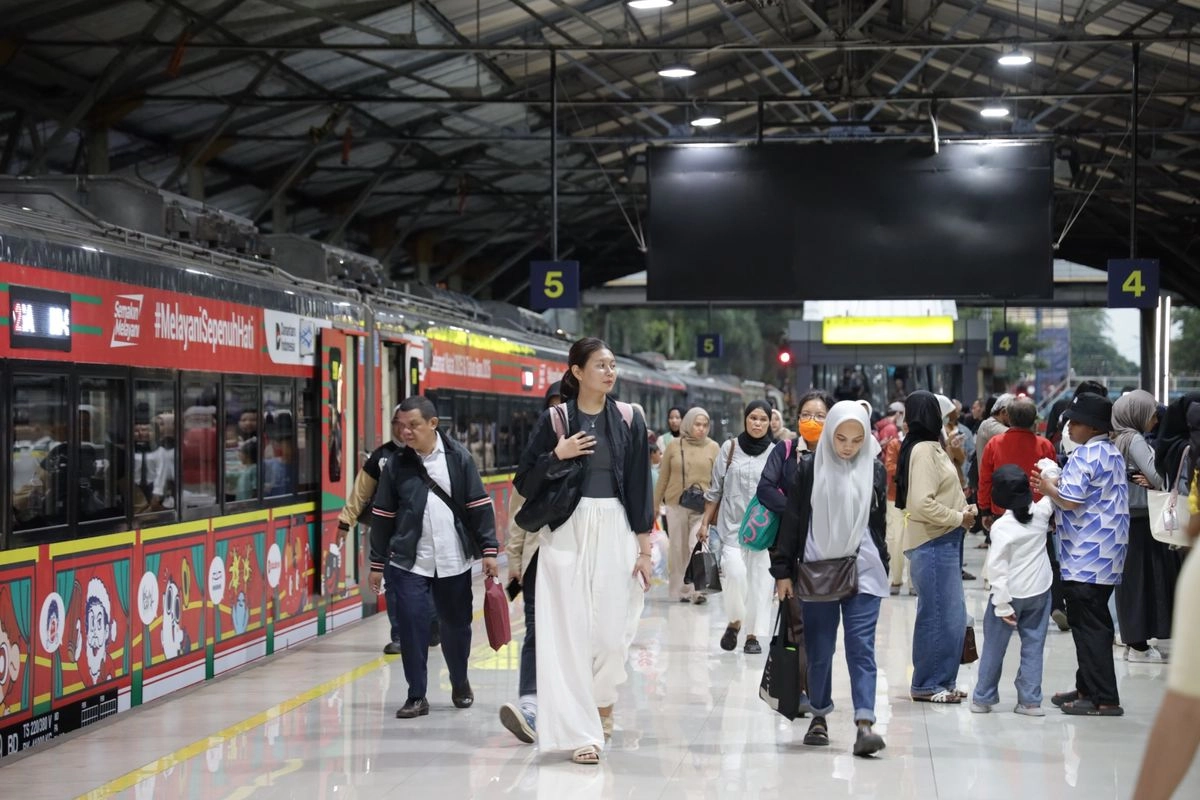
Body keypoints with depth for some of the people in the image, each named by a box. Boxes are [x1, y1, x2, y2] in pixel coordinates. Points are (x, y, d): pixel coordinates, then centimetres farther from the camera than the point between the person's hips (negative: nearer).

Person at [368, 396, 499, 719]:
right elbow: (383, 517, 7)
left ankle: (460, 684, 35)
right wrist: (378, 563, 7)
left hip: (454, 560, 0)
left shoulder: (458, 457, -1)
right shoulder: (396, 465, 1)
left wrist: (488, 549, -3)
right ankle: (416, 696, 3)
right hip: (410, 562, 0)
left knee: (456, 624, 12)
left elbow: (479, 506, 1)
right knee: (412, 626, -8)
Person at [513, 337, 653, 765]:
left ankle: (600, 701, 30)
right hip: (567, 532, -1)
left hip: (616, 532, 1)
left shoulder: (628, 419, 4)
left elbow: (640, 485, 4)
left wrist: (644, 548, 1)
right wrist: (557, 455, -13)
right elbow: (525, 482, 3)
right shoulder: (555, 418, 1)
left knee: (613, 629, 0)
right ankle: (578, 729, 1)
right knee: (569, 629, -5)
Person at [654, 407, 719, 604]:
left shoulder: (713, 447, 4)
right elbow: (663, 477, 10)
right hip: (676, 505, 1)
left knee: (697, 546, -14)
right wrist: (655, 505, 12)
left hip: (702, 507, -1)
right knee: (679, 549, 6)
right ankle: (680, 590, 16)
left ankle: (697, 589, -10)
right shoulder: (674, 445, 5)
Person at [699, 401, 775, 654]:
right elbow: (715, 489, 8)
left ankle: (752, 634, 11)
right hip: (732, 524, -1)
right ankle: (734, 621, 8)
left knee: (759, 579, -1)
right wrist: (705, 522, 6)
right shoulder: (730, 448, 3)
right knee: (735, 572, -17)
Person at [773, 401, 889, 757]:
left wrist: (881, 569, 18)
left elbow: (879, 524, 13)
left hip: (863, 572, 0)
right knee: (819, 649, 7)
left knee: (861, 647, -8)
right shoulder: (810, 469, -1)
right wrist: (783, 571, -1)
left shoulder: (875, 471, 3)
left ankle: (864, 724, -14)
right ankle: (819, 717, 21)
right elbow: (792, 522, 2)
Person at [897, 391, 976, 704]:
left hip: (944, 542, 10)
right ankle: (927, 685, 4)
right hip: (932, 544, -10)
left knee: (951, 615, 14)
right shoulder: (923, 451, -15)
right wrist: (959, 518, -14)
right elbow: (922, 503, -23)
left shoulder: (932, 448, 14)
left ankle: (942, 681, 21)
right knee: (938, 615, -4)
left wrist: (964, 510, 6)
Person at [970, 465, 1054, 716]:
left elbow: (997, 568, -19)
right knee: (1033, 646, 9)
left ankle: (983, 698, 17)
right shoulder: (1041, 513, -6)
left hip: (1011, 594, -4)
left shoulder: (1001, 527, -17)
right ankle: (1030, 700, 7)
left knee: (994, 647, 9)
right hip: (1040, 591, 4)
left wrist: (1002, 604, -16)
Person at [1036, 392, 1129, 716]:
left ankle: (1104, 699, -5)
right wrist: (1056, 484, 9)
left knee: (1089, 625, -6)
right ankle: (1088, 688, 24)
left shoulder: (1086, 455, -16)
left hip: (1087, 557, -10)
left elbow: (1071, 499, -22)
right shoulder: (1114, 453, 14)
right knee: (1092, 622, 16)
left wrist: (1049, 487, -3)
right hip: (1107, 554, 10)